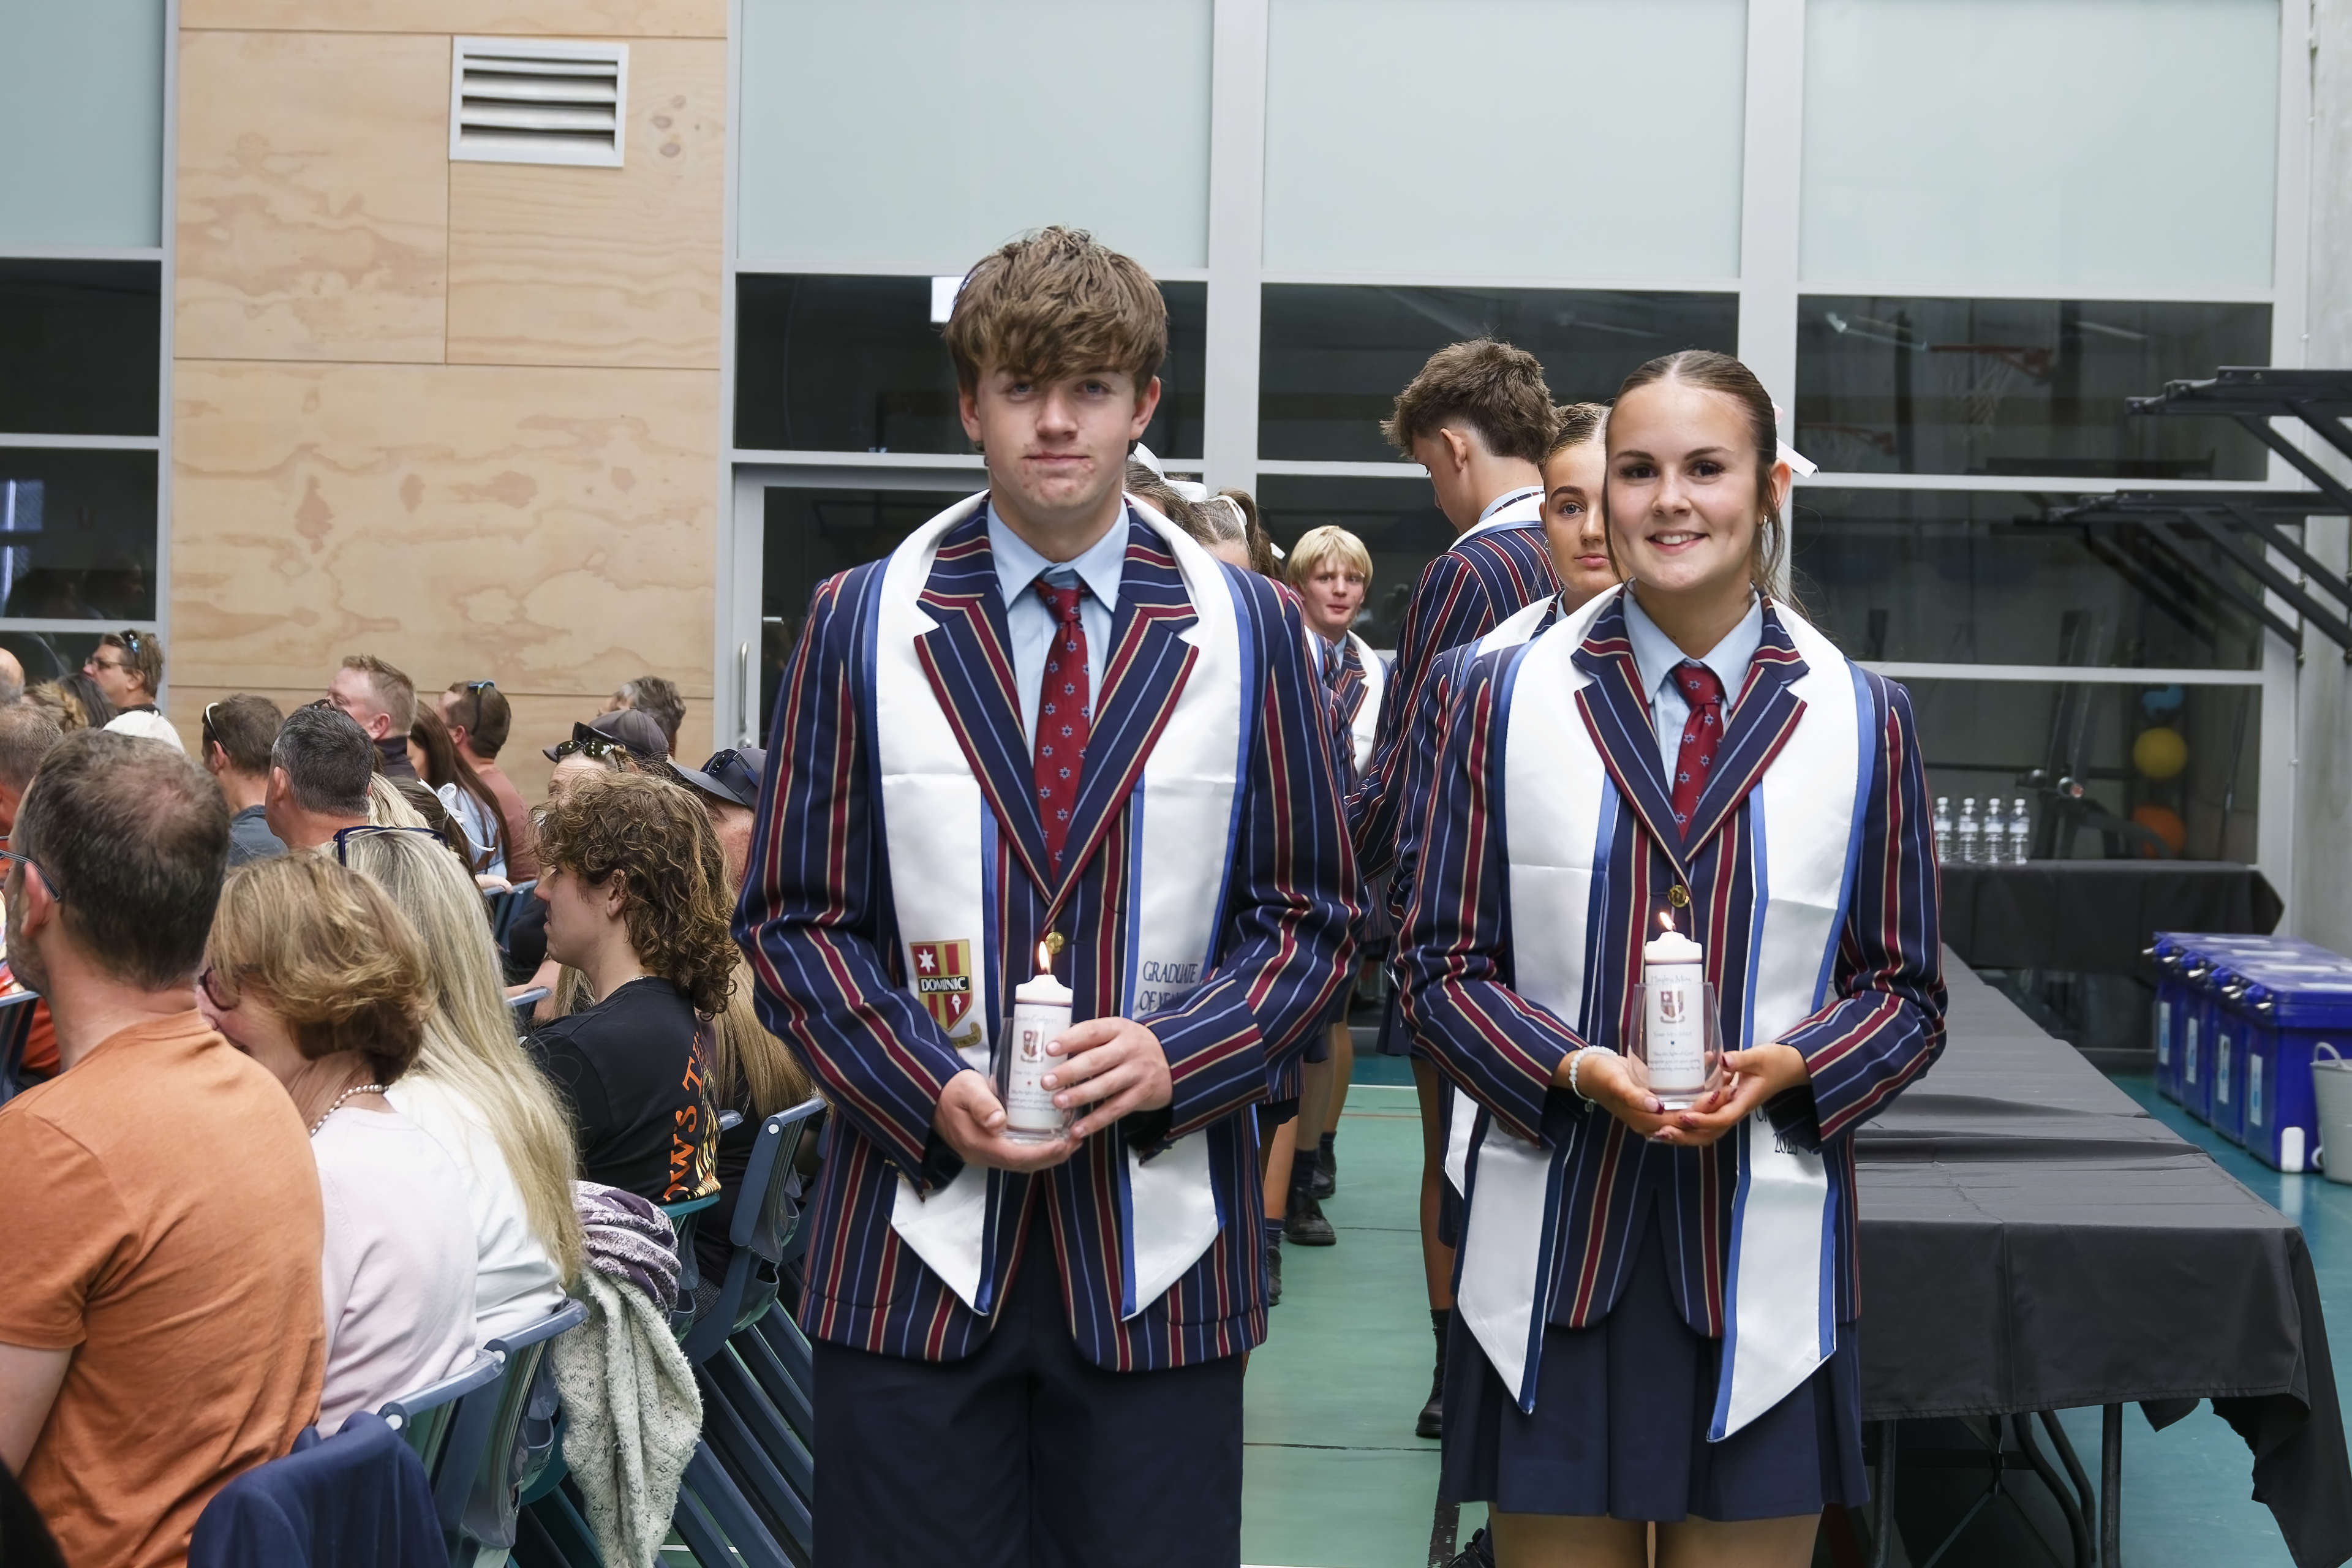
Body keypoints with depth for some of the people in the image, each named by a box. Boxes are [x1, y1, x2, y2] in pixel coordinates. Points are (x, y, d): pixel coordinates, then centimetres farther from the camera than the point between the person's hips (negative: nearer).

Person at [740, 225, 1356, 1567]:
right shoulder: (861, 625, 6)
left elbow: (1311, 919, 7)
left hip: (1159, 1257, 0)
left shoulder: (1247, 631, 6)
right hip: (920, 1236, 0)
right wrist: (928, 1090, -11)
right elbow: (792, 917, 5)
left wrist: (1176, 1056, -11)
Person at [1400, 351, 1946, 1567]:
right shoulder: (1507, 698, 2)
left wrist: (1787, 1067, -12)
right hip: (1554, 1244, 0)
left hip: (1761, 1257, 1)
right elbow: (1439, 963, 4)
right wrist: (1575, 1068, -14)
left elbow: (1907, 995, 8)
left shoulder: (1861, 720, 4)